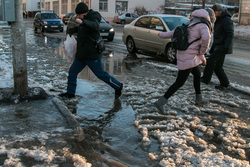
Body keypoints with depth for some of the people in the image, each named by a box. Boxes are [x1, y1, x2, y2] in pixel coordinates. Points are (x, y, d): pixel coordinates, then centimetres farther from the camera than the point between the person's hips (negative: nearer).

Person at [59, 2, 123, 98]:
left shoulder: (93, 17, -14)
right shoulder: (85, 19, 11)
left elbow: (95, 26, -39)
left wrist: (82, 22, -55)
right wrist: (72, 30, 13)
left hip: (92, 55, -8)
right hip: (81, 54, 9)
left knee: (101, 74, -1)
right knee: (72, 72, 9)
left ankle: (118, 86, 16)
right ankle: (70, 93, 20)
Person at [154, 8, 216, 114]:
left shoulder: (190, 25, 13)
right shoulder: (203, 26, -12)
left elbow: (175, 32, 19)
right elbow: (206, 38, -33)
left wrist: (163, 35, 34)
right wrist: (202, 53, -17)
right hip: (189, 58, -10)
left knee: (197, 75, 26)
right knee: (179, 83, -6)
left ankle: (199, 99, 40)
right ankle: (160, 102, -7)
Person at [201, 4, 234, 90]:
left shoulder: (226, 20, -11)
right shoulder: (217, 21, 19)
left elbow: (230, 34, -20)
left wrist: (226, 47, -30)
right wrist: (212, 48, 24)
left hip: (222, 47, -10)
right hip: (218, 47, 10)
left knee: (211, 60, -22)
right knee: (217, 67, 9)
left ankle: (205, 79, -20)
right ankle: (224, 83, 18)